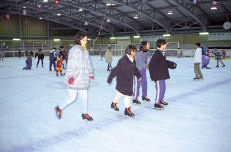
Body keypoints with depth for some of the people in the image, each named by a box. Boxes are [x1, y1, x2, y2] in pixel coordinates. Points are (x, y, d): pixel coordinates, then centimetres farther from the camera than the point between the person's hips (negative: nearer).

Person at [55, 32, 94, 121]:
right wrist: (71, 76, -24)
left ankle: (85, 113, 29)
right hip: (74, 79, -8)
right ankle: (59, 109, 22)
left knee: (84, 97, 13)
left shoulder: (85, 51, 13)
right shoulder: (74, 50, -14)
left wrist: (90, 73, 29)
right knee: (72, 98, -1)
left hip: (83, 79, 8)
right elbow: (71, 64, -19)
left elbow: (88, 63, 24)